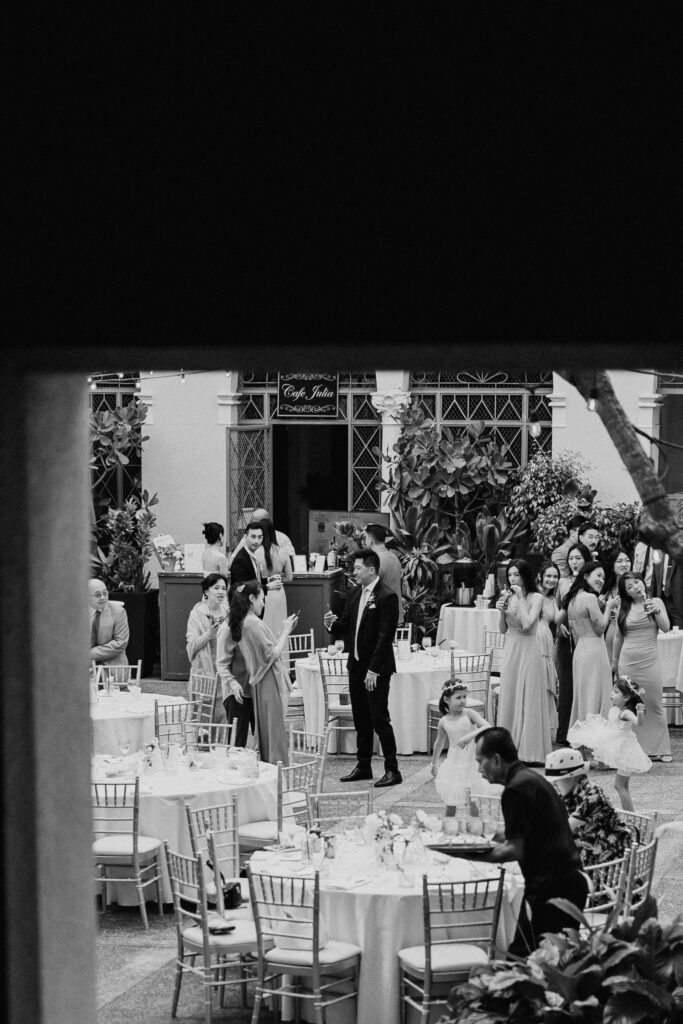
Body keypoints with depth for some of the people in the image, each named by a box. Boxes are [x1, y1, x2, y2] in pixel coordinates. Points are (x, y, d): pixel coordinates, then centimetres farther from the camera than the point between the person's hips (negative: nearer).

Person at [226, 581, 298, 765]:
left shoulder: (242, 623, 11)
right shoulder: (253, 623, -18)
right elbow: (272, 653, -18)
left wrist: (285, 630, 12)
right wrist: (285, 631, -7)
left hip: (258, 685, 10)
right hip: (269, 684, -10)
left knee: (264, 734, 12)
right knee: (275, 733, -6)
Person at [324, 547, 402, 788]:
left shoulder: (387, 597, -14)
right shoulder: (355, 594, 10)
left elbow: (385, 636, -17)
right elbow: (347, 626, 17)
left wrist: (374, 670, -19)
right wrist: (333, 624, -6)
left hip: (377, 669, -8)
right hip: (356, 666, 8)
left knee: (380, 719, -5)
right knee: (361, 719, 13)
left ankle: (392, 770, 1)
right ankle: (363, 766, 22)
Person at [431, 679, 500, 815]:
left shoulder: (469, 714, -10)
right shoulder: (444, 722, -1)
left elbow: (488, 727, -22)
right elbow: (440, 742, 15)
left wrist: (470, 735, -36)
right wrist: (434, 764, 24)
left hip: (471, 763, -3)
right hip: (453, 764, 3)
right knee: (450, 804, 10)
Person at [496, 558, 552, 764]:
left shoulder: (536, 598, -6)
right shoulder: (508, 597, 8)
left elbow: (527, 624, -18)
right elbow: (503, 629, 9)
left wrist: (520, 598, -14)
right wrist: (501, 611, -8)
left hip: (528, 651, -5)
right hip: (510, 650, 5)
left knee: (528, 699, -3)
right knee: (509, 698, 7)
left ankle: (530, 751, 2)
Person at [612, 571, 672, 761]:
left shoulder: (656, 602, 4)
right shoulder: (624, 607, 7)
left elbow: (666, 628, -4)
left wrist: (656, 611, -18)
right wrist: (614, 661, 19)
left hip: (649, 660, -1)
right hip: (627, 661, 1)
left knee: (654, 705, 1)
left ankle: (659, 749, 8)